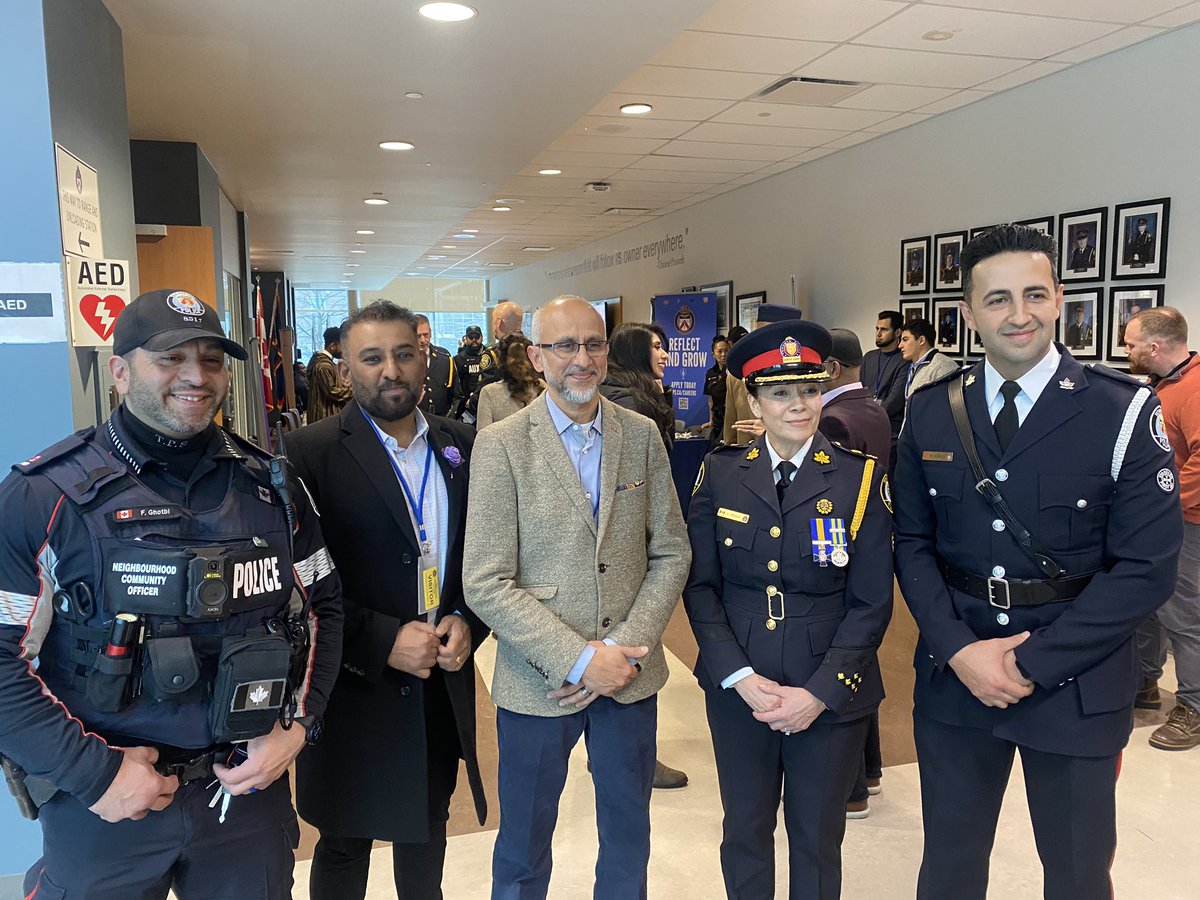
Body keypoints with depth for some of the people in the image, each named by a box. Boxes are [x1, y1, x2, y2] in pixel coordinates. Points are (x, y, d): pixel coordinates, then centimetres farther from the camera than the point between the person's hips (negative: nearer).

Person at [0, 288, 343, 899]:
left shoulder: (270, 486, 1)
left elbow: (322, 607, 6)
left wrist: (297, 726, -5)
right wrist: (93, 773, -15)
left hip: (249, 788, 3)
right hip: (101, 810, -3)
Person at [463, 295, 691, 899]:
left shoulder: (642, 436, 1)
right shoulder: (501, 445, -10)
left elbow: (670, 553, 2)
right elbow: (485, 583, -14)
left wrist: (626, 647, -10)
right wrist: (579, 660, -18)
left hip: (630, 673, 3)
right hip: (538, 684, -3)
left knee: (629, 839, 21)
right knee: (524, 848, 16)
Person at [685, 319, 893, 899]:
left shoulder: (861, 478, -6)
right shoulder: (720, 475, -2)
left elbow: (872, 602, -6)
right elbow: (700, 585, -1)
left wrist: (820, 694, -12)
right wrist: (741, 677, -11)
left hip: (830, 699, -1)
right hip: (736, 692, 1)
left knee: (817, 841, 17)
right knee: (744, 831, 17)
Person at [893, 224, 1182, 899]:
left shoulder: (1125, 412, -9)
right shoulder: (931, 411, 0)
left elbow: (1146, 566, -12)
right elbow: (913, 541, 2)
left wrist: (1031, 662, -15)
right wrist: (959, 649, -11)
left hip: (1076, 685, -2)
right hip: (954, 677, 2)